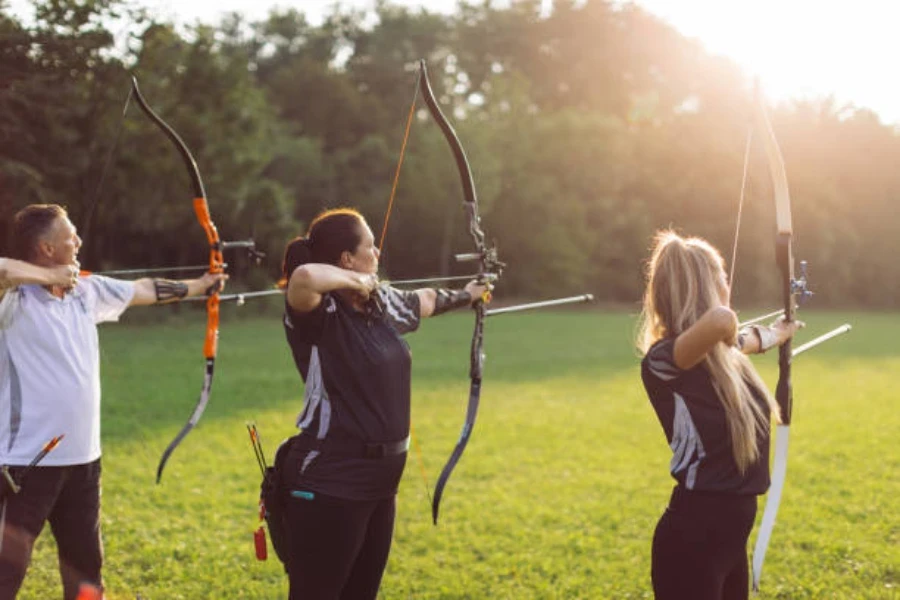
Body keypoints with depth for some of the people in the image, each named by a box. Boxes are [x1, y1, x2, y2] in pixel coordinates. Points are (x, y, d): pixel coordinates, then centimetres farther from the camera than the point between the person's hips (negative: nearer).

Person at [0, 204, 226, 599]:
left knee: (85, 568, 21)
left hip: (82, 456, 8)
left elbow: (145, 290, 22)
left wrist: (200, 285, 32)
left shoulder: (87, 290, 8)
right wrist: (49, 276, -22)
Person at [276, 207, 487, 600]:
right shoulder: (319, 313, -16)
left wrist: (466, 296, 47)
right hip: (330, 485, -9)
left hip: (378, 481, 9)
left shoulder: (382, 304, 9)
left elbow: (426, 301, 30)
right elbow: (303, 276, -39)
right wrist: (355, 282, -21)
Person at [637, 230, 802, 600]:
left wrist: (780, 332, 51)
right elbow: (720, 320, -41)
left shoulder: (721, 352, 5)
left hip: (730, 530, 9)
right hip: (692, 537, -9)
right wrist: (726, 332, -17)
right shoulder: (663, 360, -21)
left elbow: (753, 340, 30)